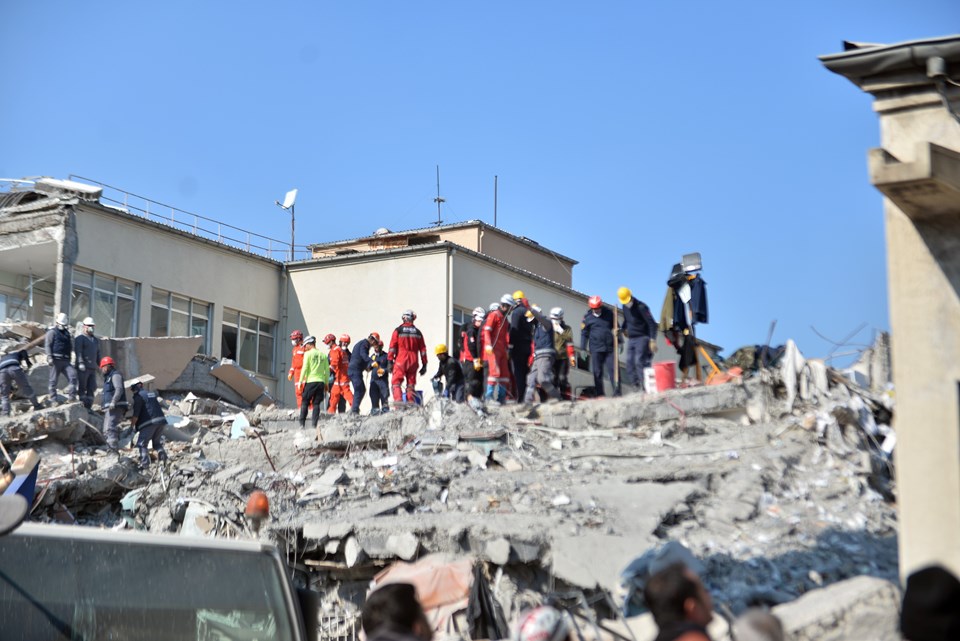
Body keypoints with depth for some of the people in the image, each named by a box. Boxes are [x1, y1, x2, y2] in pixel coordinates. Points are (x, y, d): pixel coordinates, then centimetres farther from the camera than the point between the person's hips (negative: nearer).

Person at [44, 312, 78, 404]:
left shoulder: (67, 333, 23)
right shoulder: (52, 332, 2)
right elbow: (48, 345, -6)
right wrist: (49, 357, -16)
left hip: (65, 361, 6)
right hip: (56, 359, -6)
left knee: (73, 375, -12)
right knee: (54, 380, -2)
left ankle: (71, 396, -12)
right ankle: (53, 399, 2)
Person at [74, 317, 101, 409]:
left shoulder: (96, 340, 23)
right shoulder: (80, 338, 2)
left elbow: (98, 354, 25)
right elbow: (78, 351, -10)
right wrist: (80, 363, -22)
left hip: (93, 368, 6)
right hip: (83, 368, -6)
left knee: (91, 388, 3)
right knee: (82, 388, -5)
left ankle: (89, 407, 6)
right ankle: (82, 407, -5)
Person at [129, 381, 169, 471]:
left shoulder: (139, 396, -4)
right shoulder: (152, 393, 20)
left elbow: (136, 414, -8)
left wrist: (133, 425, 4)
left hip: (149, 423, -7)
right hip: (161, 420, 7)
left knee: (142, 444, 1)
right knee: (157, 443, 21)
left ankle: (145, 463, -9)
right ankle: (163, 458, 6)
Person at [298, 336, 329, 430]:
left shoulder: (308, 354, -3)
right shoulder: (323, 355, 8)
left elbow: (304, 368, -7)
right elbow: (327, 370, 9)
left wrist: (300, 381, -1)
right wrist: (326, 383, 16)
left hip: (310, 381, -3)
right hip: (321, 381, 3)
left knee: (305, 403, 5)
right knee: (316, 403, 7)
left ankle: (302, 423, 0)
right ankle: (315, 424, 1)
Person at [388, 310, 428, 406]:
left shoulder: (398, 330, -1)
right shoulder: (417, 332, 9)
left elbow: (392, 347, -4)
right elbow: (423, 349, 8)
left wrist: (390, 361, -1)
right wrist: (424, 365, 12)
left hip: (400, 361, -3)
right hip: (413, 362, 3)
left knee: (396, 382, -2)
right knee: (411, 385, 8)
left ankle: (398, 401, -20)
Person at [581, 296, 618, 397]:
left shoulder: (609, 313, 8)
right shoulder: (587, 317, 5)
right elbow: (584, 333, 8)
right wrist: (583, 349, 3)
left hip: (610, 348, 1)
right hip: (595, 350, -1)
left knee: (613, 370, -6)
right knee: (597, 372, 0)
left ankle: (617, 392, -5)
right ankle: (600, 394, 4)